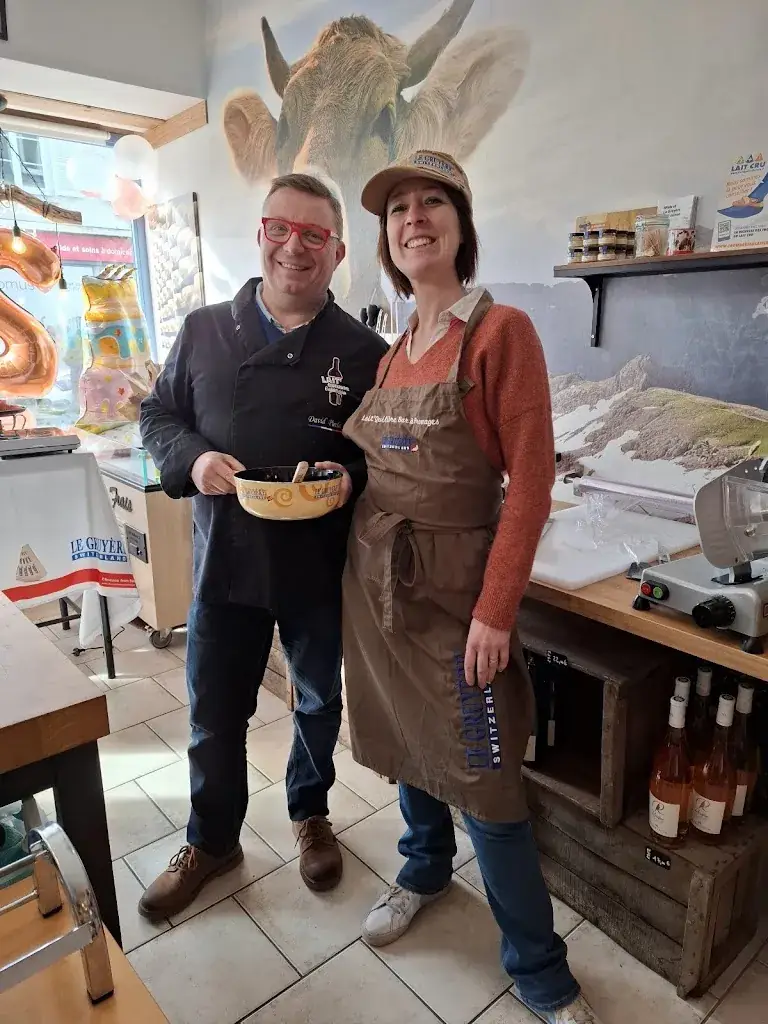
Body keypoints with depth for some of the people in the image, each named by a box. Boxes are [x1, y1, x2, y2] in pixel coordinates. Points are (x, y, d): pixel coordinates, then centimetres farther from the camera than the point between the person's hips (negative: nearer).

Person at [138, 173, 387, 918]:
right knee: (213, 717, 15)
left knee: (319, 703, 20)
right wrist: (192, 459, -13)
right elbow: (157, 416, 7)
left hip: (320, 570, -1)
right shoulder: (203, 331, 0)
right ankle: (211, 841, 42)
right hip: (223, 563, 2)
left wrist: (351, 479, -23)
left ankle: (310, 813, 48)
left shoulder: (364, 353, -6)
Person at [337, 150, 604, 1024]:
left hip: (452, 583, -6)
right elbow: (368, 462, 12)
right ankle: (425, 868, 48)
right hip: (374, 577, 6)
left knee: (481, 774, 3)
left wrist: (495, 611, -18)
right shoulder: (387, 349, 8)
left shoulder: (500, 331, -11)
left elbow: (529, 482, -15)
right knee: (405, 734, 21)